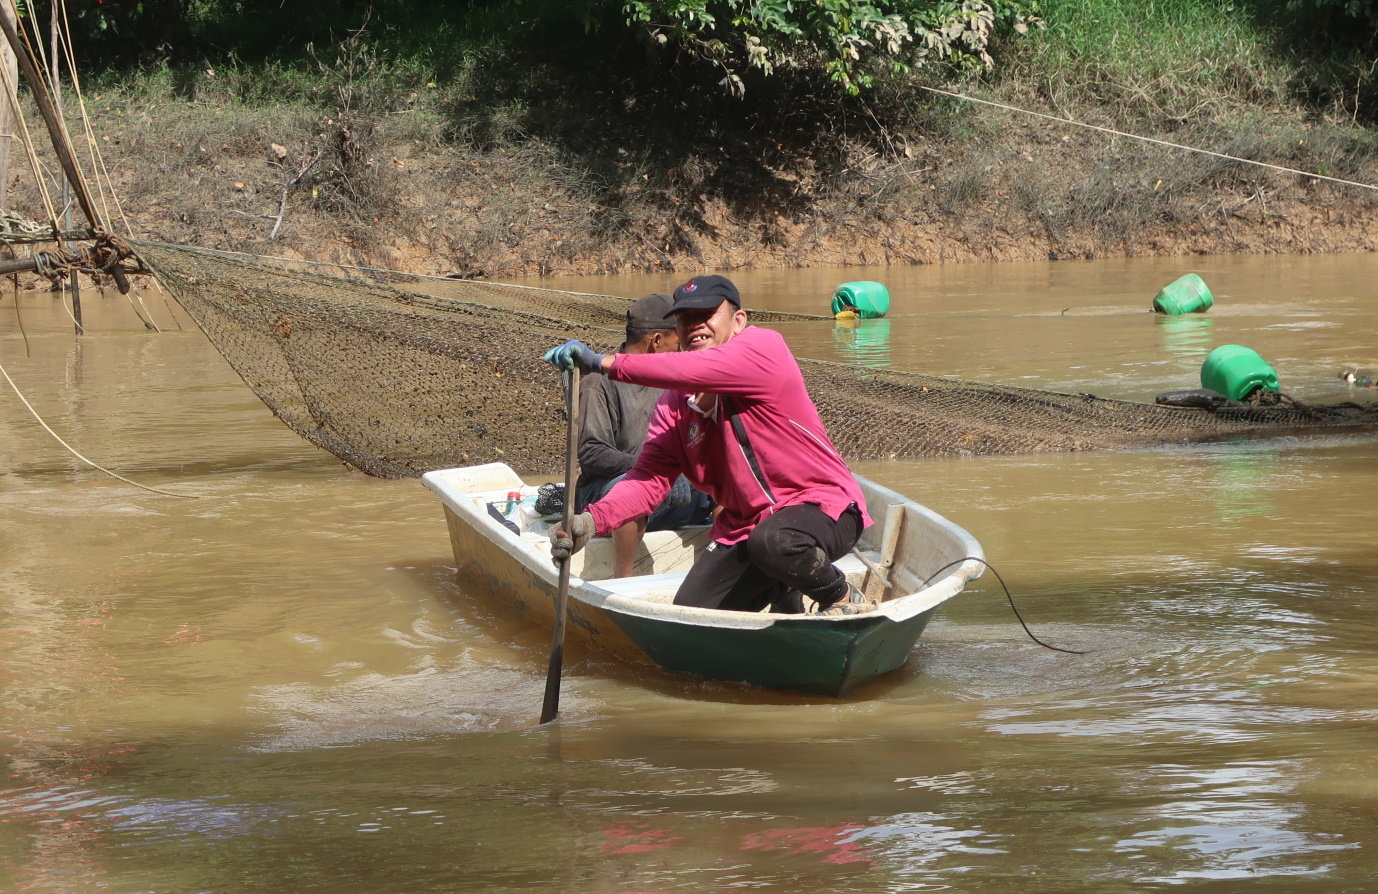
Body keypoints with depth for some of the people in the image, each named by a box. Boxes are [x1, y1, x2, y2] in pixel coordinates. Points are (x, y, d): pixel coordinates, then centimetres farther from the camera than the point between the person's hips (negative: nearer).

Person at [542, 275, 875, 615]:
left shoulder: (763, 348, -13)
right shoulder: (674, 403, 6)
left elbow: (696, 371, -31)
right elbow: (651, 476, -6)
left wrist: (604, 363, -33)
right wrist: (593, 520, -25)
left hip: (821, 508, -7)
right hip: (743, 526, 7)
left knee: (772, 541, -39)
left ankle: (841, 596, -7)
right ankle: (782, 591, 25)